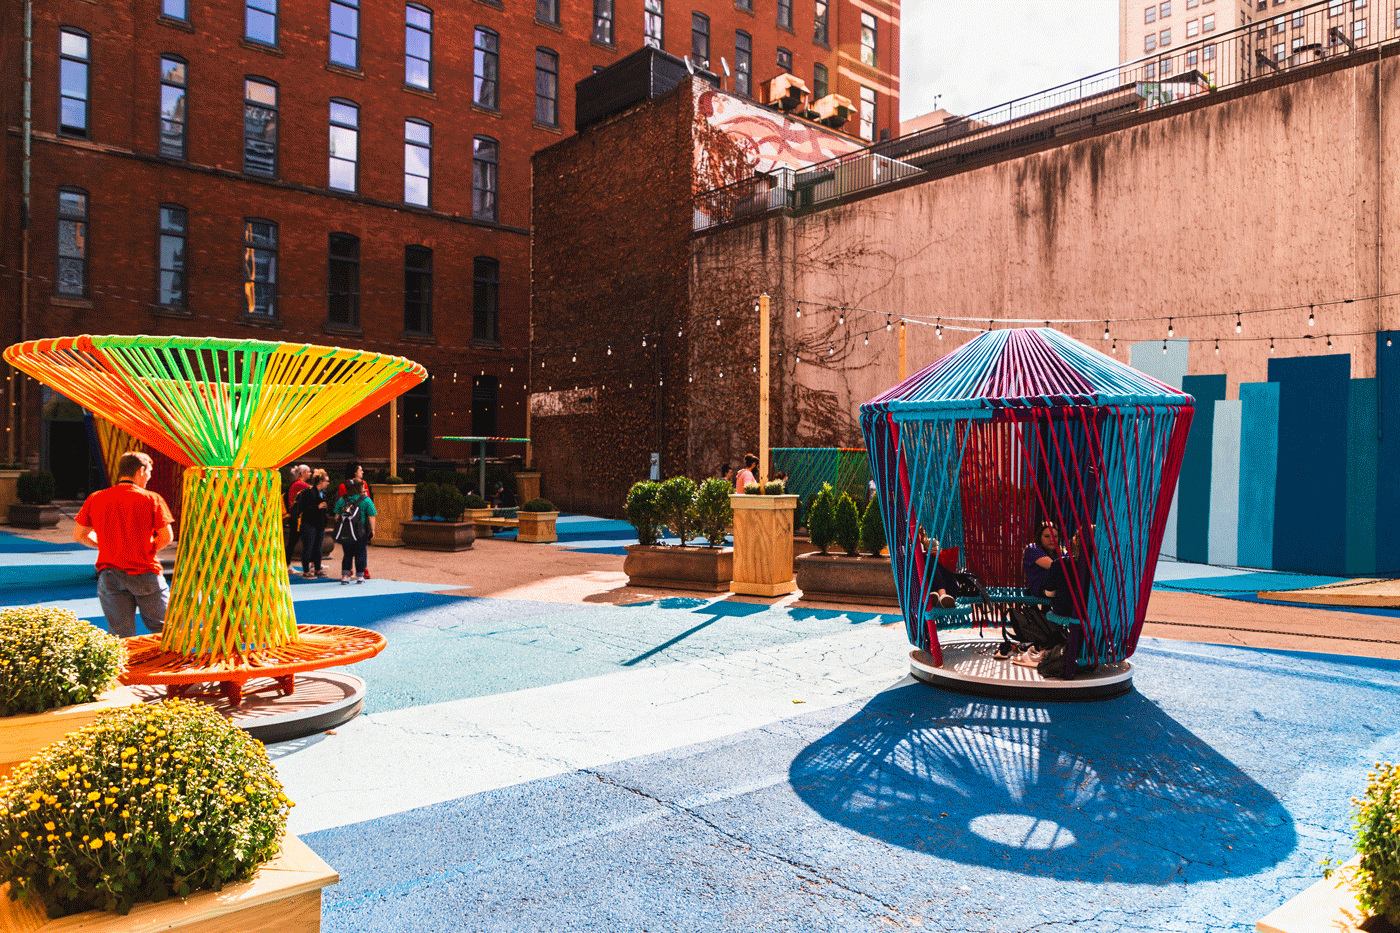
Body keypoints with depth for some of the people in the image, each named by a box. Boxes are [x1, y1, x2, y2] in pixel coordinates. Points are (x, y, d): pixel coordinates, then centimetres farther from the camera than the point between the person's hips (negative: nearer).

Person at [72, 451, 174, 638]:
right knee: (162, 629, 7)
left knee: (121, 637, 5)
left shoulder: (95, 500, 5)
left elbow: (79, 536, 13)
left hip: (110, 574, 3)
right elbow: (166, 538, -7)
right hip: (145, 573, -3)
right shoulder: (152, 499, -4)